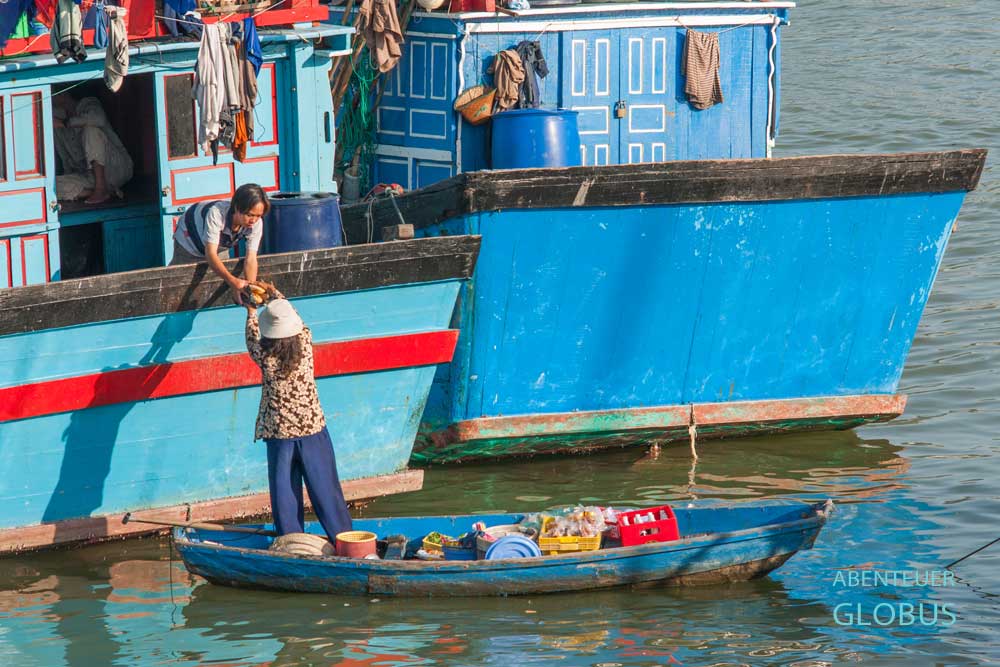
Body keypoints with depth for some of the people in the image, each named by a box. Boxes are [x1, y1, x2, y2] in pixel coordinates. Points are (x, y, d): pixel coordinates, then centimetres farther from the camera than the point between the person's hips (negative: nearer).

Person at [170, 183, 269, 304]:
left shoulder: (256, 223, -33)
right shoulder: (216, 214, -47)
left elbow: (251, 259, -34)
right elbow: (211, 254, -51)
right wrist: (234, 282, -65)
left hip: (221, 247, 4)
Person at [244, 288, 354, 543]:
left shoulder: (264, 357, -14)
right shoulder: (304, 343, -11)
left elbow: (252, 341, 10)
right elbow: (295, 320, 11)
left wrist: (251, 313, 28)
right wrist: (275, 293, 26)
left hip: (279, 433, -1)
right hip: (312, 427, 1)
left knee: (284, 493, 8)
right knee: (325, 489, 9)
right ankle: (343, 538, 16)